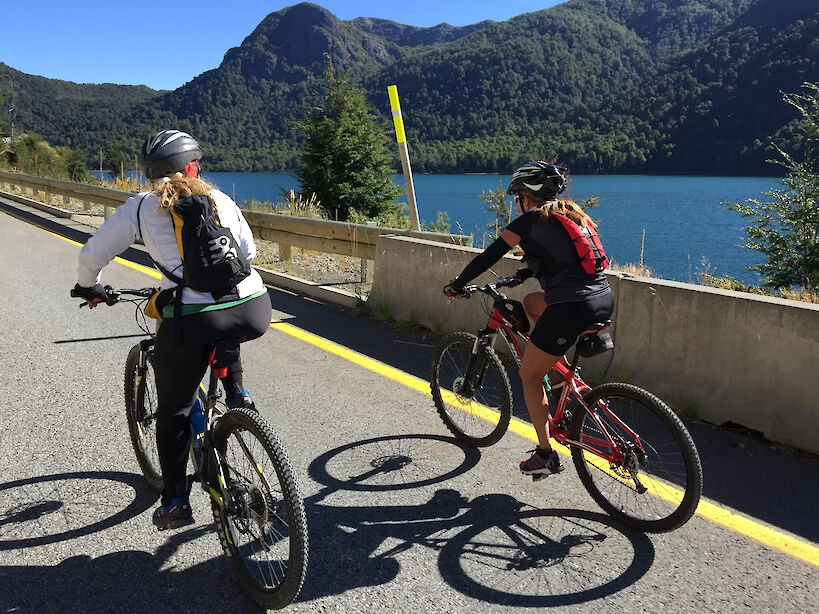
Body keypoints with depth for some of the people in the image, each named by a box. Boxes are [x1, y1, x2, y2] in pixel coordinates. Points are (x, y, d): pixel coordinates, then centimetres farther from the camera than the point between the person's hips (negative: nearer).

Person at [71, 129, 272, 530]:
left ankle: (175, 500, 23)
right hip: (254, 311, 3)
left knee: (173, 413, 18)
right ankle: (236, 396, 28)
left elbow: (92, 254, 18)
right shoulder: (221, 200, 18)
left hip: (193, 320, -3)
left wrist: (88, 288, 38)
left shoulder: (141, 207, 11)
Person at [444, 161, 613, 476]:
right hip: (604, 300, 8)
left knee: (529, 376, 11)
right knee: (532, 302, 32)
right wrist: (523, 272, 43)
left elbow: (488, 257, 2)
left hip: (571, 308, -8)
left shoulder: (530, 220, -2)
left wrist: (456, 285, 15)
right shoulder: (571, 214, 19)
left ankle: (546, 455, 15)